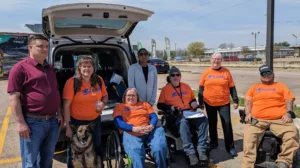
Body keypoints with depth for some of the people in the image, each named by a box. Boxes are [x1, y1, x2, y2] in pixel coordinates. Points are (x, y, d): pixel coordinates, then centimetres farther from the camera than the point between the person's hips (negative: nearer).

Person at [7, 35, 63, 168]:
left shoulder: (50, 69, 14)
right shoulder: (20, 68, -8)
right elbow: (14, 98, -12)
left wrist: (59, 113, 12)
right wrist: (21, 123, -16)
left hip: (52, 121, 7)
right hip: (33, 122, -6)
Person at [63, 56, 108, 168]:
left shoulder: (99, 80, -3)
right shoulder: (72, 82, -17)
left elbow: (105, 96, 11)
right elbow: (66, 106, -17)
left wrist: (103, 103, -13)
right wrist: (68, 126, -18)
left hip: (95, 121, 4)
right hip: (77, 122, -4)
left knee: (97, 149, 23)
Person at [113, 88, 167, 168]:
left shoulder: (144, 104, 29)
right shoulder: (119, 107, 20)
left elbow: (154, 117, 16)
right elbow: (119, 122, 2)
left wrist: (151, 126, -8)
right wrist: (133, 128, -14)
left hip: (150, 131, 2)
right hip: (131, 133, -2)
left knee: (159, 148, -26)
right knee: (136, 153, -34)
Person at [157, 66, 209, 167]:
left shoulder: (186, 87, 20)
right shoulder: (165, 89, 8)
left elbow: (193, 99, 28)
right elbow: (160, 105, 4)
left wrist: (194, 103, 4)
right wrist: (170, 107, -14)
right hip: (176, 116, -4)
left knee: (204, 120, -24)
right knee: (183, 122, -38)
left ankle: (201, 149, -21)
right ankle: (190, 153, -35)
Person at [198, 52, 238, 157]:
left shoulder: (226, 72, 1)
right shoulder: (206, 72, 0)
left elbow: (232, 87, 4)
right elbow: (201, 88, 3)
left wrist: (235, 100, -1)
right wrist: (201, 102, 1)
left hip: (224, 103, -1)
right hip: (210, 104, 1)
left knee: (227, 124, 0)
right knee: (212, 124, 14)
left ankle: (230, 146, 12)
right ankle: (213, 142, 32)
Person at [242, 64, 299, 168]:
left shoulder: (281, 86, 23)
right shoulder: (254, 87, 24)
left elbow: (289, 100, 11)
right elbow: (248, 100, 13)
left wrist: (288, 113, -8)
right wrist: (248, 113, -5)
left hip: (279, 119, 0)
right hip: (257, 119, 0)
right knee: (249, 135, -27)